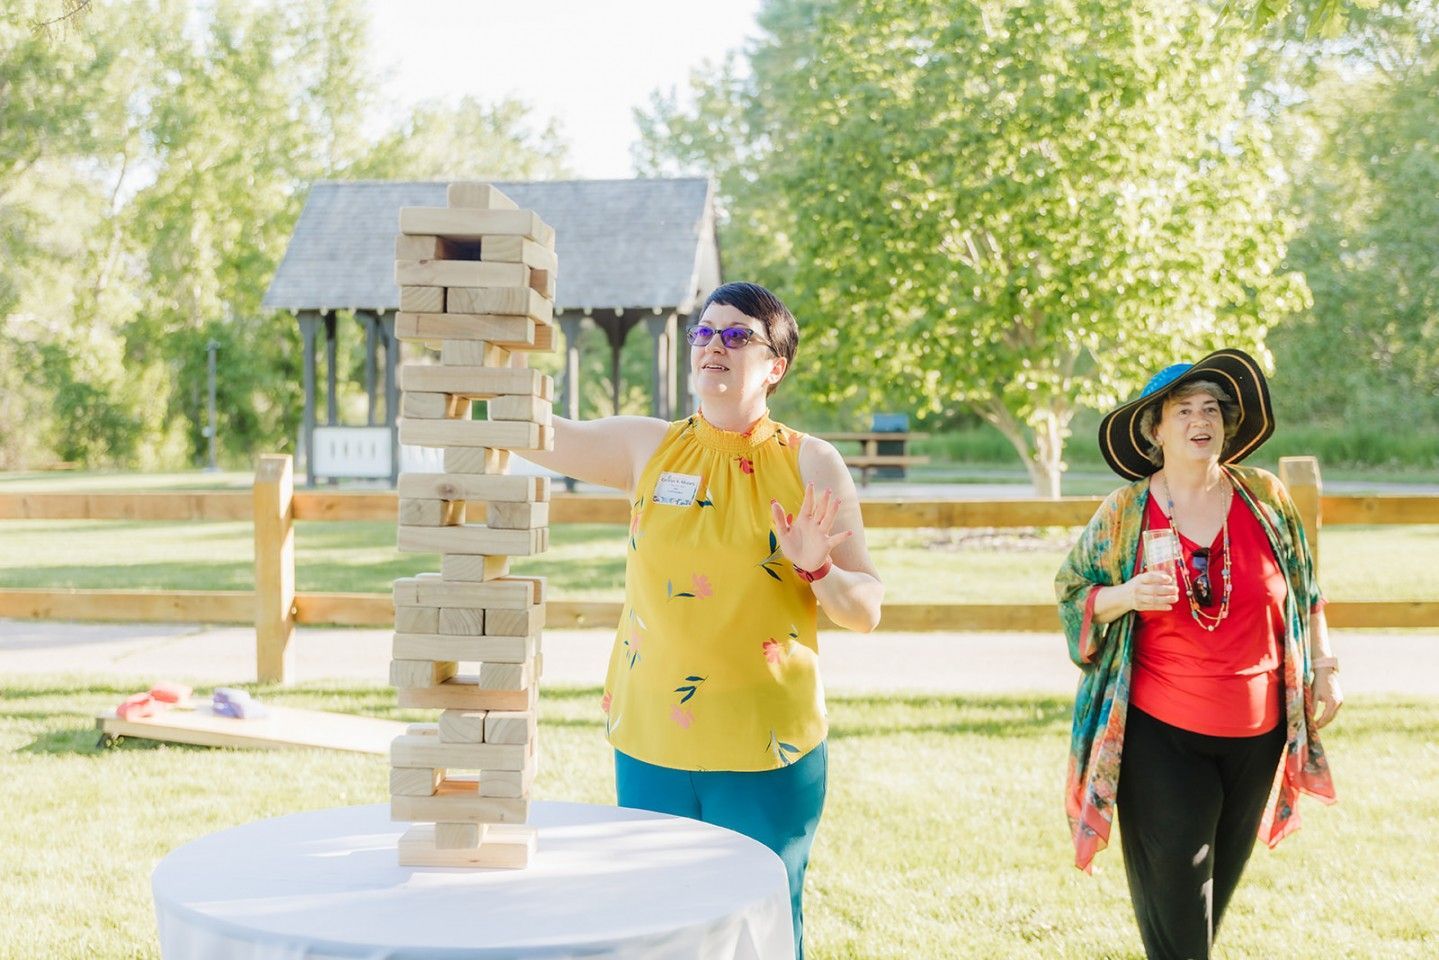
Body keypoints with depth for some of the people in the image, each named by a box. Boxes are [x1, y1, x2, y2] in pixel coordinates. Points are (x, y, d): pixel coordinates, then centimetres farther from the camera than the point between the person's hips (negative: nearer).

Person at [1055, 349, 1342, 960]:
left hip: (1258, 731, 3)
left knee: (1220, 882, 15)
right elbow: (1071, 592, 1)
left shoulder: (1265, 498, 0)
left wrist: (1324, 669, 11)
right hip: (1161, 732, -2)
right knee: (1172, 895, 0)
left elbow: (1304, 589, 12)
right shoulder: (1124, 512, -6)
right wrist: (1127, 597, -18)